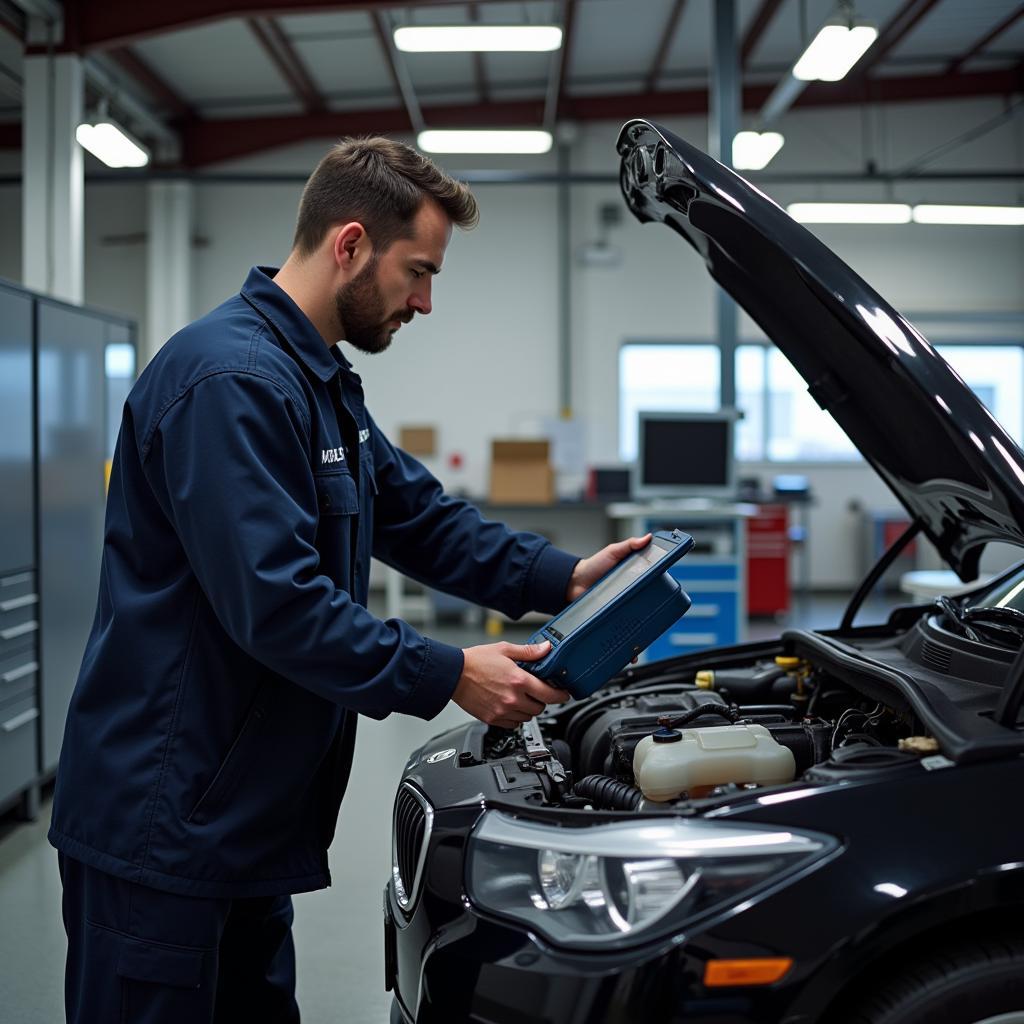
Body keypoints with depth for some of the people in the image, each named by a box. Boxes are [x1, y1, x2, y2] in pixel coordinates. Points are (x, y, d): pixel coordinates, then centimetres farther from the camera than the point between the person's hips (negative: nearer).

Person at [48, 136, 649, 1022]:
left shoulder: (321, 384, 14)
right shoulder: (230, 380, -21)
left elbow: (420, 516, 18)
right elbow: (276, 605, -27)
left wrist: (563, 577, 7)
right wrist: (449, 676, -20)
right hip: (159, 825, -10)